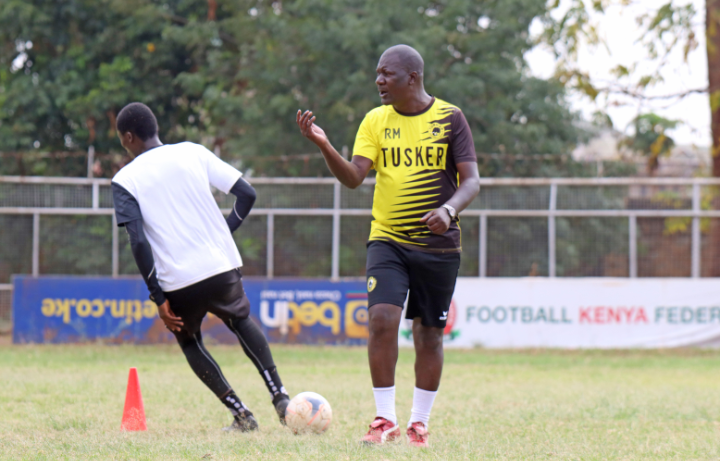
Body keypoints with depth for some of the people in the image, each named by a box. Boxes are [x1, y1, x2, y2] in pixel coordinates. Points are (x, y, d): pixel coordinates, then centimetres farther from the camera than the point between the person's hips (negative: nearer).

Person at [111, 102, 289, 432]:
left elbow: (138, 242, -11)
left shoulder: (124, 181, -2)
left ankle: (240, 414, 12)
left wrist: (158, 297, -7)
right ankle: (280, 396, 16)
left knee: (188, 340, 25)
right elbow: (246, 194, 3)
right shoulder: (193, 153, 6)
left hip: (179, 281, -3)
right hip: (223, 267, 3)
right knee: (240, 321, 32)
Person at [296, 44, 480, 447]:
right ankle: (385, 420, -8)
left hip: (438, 244, -1)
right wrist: (324, 146, -22)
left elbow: (472, 180, -6)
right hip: (387, 240, 1)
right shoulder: (376, 121, 4)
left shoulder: (450, 118, -2)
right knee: (382, 319, -16)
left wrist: (449, 209, -25)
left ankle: (419, 423, 18)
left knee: (429, 333, 5)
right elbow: (353, 177, -5)